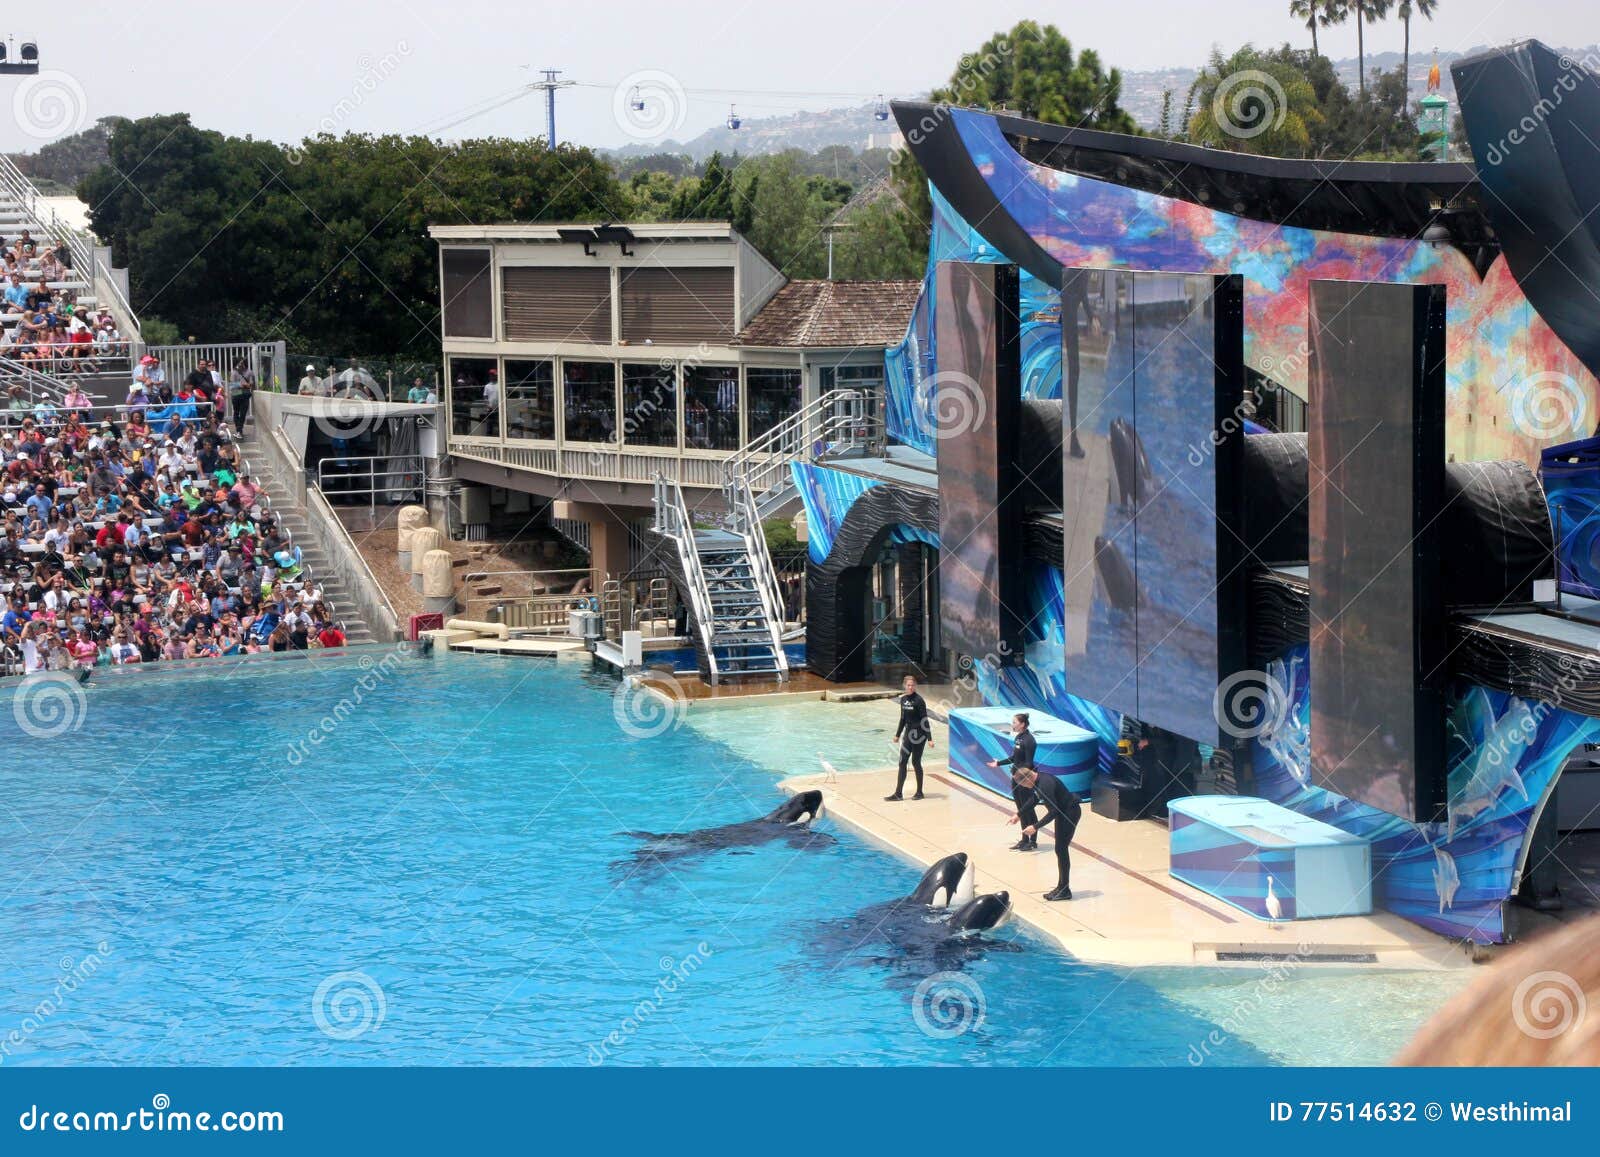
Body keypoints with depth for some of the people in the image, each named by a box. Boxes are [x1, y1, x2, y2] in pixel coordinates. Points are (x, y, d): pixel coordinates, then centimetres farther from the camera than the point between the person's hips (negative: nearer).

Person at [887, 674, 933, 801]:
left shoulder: (918, 700, -14)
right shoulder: (903, 699, 6)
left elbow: (925, 720, -14)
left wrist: (929, 738, -17)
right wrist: (898, 734, 22)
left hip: (919, 734, -7)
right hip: (908, 733, 7)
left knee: (915, 762, 1)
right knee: (902, 762, 4)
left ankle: (919, 792, 15)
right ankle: (898, 793, 7)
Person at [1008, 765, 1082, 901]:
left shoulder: (1045, 785, -29)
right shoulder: (1038, 781, 2)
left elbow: (1053, 811, -30)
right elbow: (1034, 800, 21)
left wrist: (1035, 827, -28)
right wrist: (1019, 816, 22)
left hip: (1070, 812, -10)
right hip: (1063, 812, 10)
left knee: (1061, 850, -5)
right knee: (1060, 850, 14)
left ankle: (1064, 890, 1)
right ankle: (1062, 888, 21)